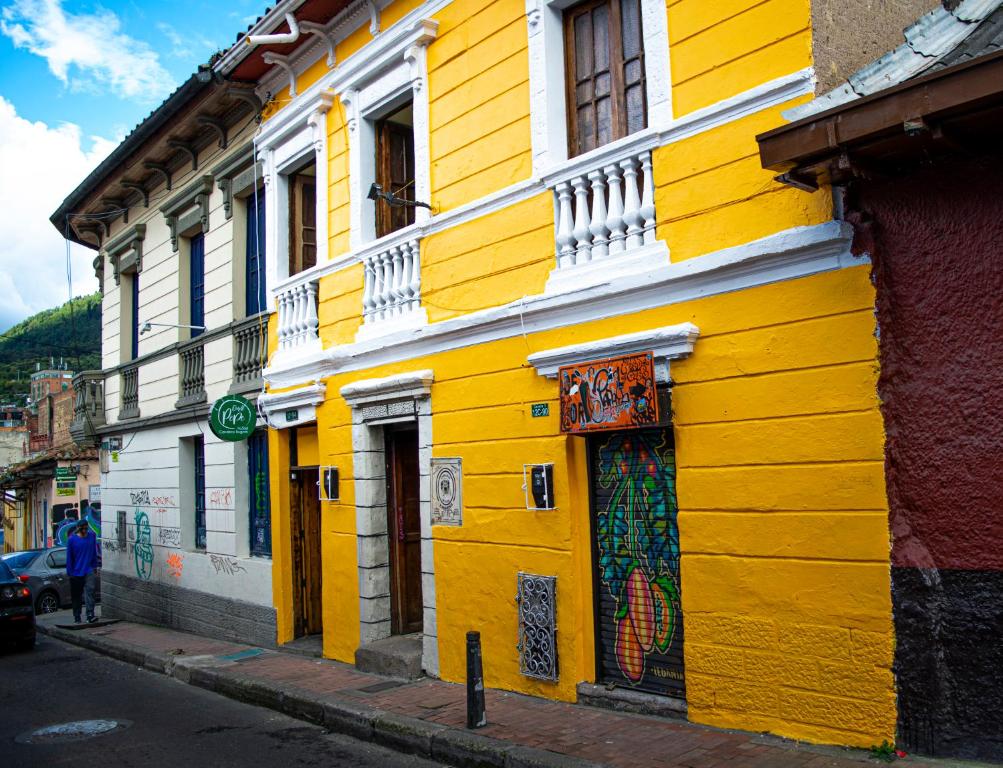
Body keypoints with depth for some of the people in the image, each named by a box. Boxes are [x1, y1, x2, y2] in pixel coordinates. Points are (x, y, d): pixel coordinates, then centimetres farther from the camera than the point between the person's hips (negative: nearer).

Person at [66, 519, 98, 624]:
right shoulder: (71, 540, -4)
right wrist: (69, 573, -3)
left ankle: (90, 615, -22)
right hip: (76, 572, 0)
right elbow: (69, 558, -1)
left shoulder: (92, 537, 3)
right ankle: (76, 617, 20)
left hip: (89, 571, 0)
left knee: (89, 592, -15)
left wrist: (95, 567, 14)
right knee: (76, 596, 9)